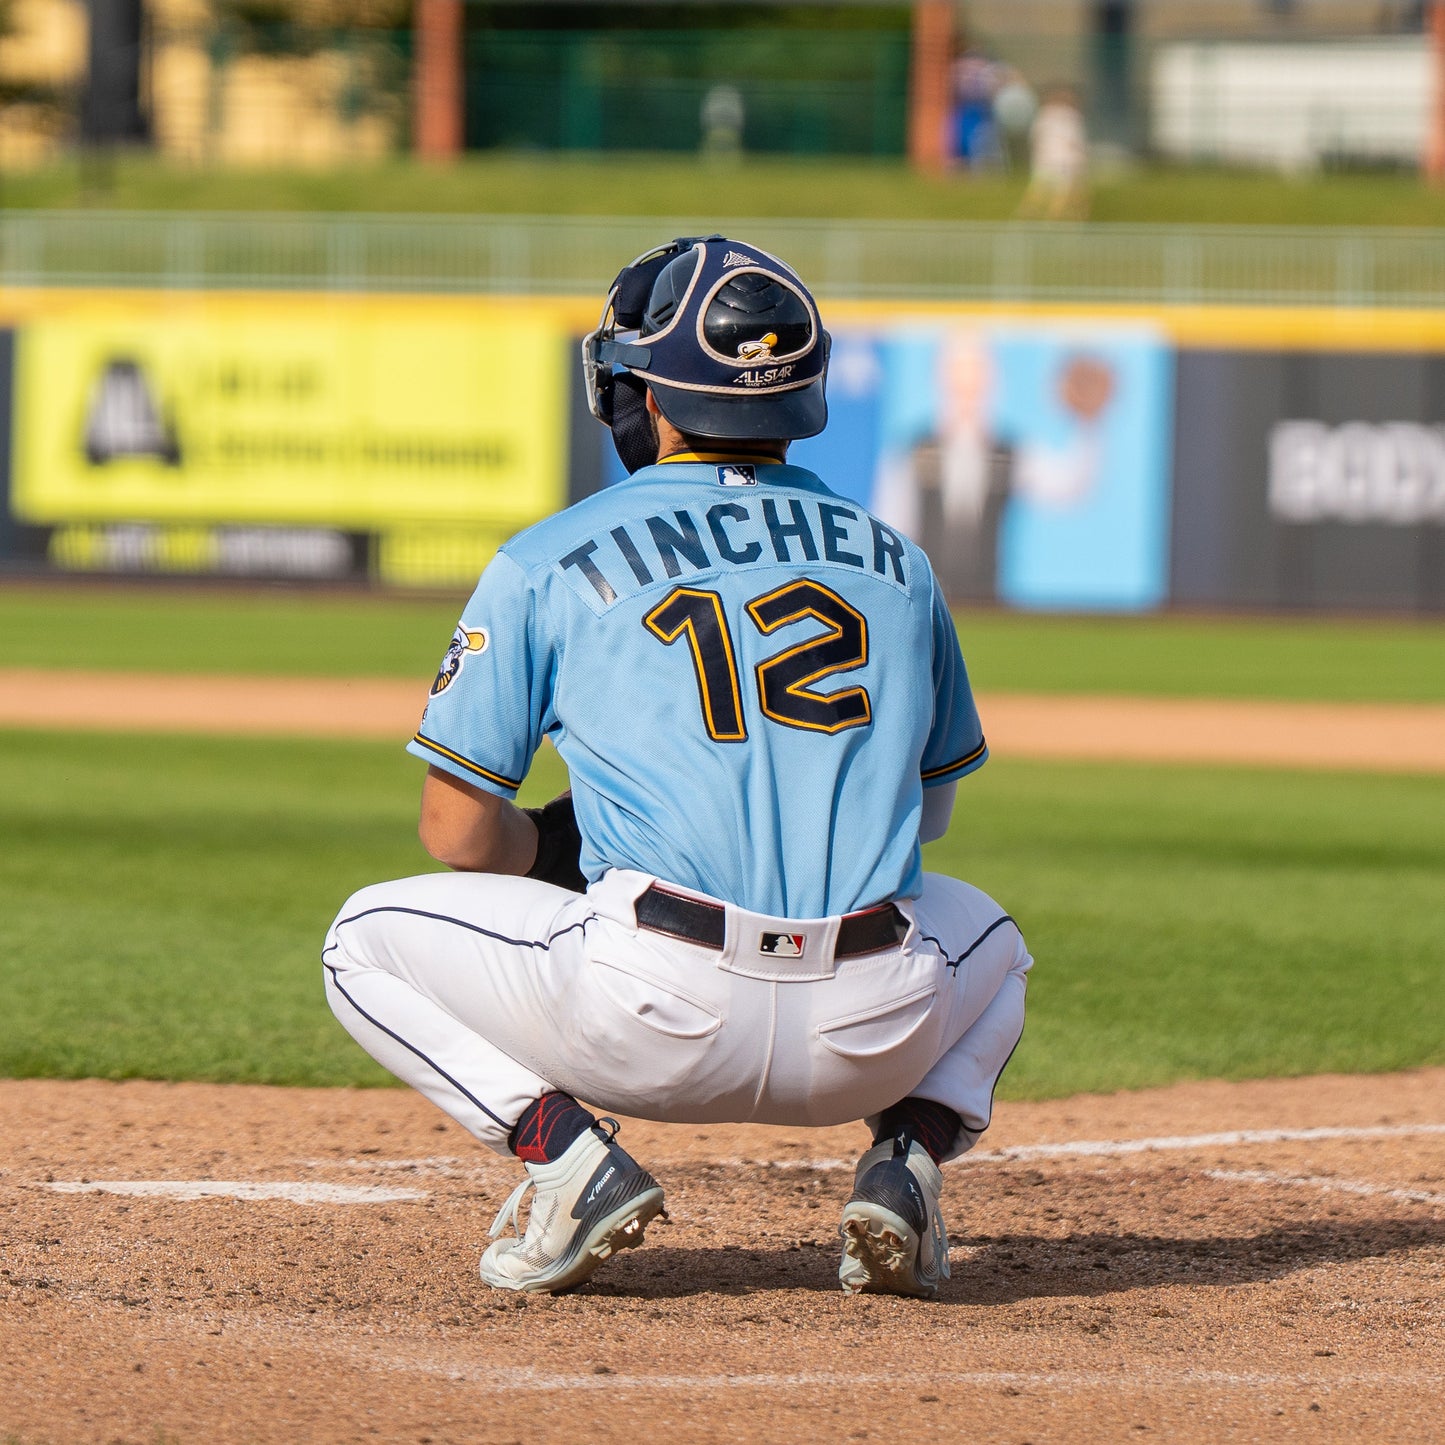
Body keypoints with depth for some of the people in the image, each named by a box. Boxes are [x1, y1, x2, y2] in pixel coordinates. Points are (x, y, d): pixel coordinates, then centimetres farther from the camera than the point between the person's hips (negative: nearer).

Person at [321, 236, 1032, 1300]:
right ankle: (911, 1152, 9)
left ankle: (561, 1148, -3)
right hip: (876, 1041, 3)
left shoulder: (550, 564, 7)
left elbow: (461, 834, 7)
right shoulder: (896, 562, 18)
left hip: (659, 1025, -3)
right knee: (981, 935, 38)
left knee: (369, 941, 19)